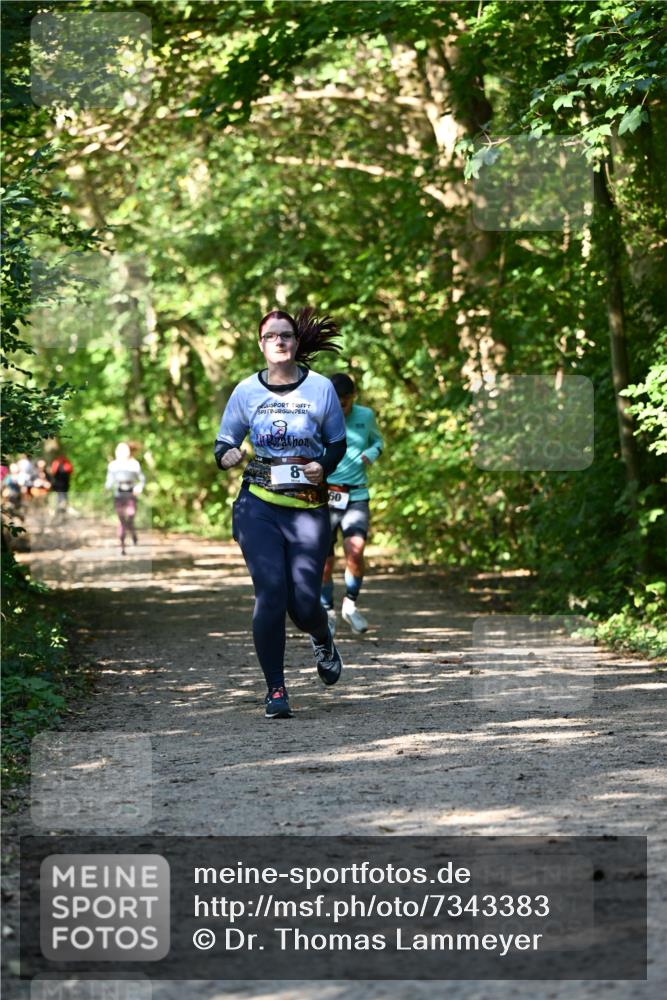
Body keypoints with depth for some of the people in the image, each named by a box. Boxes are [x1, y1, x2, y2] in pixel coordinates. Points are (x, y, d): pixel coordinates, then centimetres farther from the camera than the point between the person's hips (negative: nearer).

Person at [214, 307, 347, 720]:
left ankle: (324, 641, 34)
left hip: (309, 509, 0)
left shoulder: (320, 387, 2)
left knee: (304, 602, -5)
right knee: (271, 591, -14)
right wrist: (228, 456, -12)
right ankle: (275, 690, -2)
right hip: (258, 506, 0)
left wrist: (323, 466, -10)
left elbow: (338, 443, 11)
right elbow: (224, 443, 12)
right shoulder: (246, 391, 4)